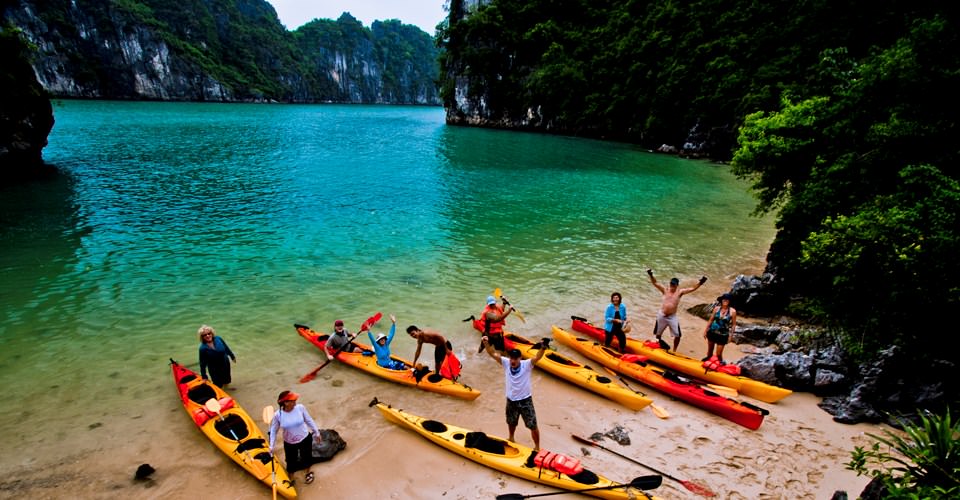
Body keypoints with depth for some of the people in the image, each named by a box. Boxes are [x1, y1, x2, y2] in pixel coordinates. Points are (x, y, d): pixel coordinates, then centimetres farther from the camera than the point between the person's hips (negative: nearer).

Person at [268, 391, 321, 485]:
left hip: (305, 439, 1)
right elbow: (273, 430, -6)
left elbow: (309, 421, -6)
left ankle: (308, 473, 53)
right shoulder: (278, 415, -22)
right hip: (289, 443, -1)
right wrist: (271, 446, -8)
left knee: (307, 458, 21)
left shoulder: (300, 408, -21)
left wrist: (316, 433, 3)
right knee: (291, 462, 16)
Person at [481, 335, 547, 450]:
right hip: (511, 401, 3)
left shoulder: (527, 365, -20)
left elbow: (537, 357, -36)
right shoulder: (506, 363, -12)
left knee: (533, 426, 7)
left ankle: (537, 447, 28)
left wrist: (543, 348, -57)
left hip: (525, 400, -3)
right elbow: (493, 354, -19)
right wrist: (486, 343, -37)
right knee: (511, 423, 28)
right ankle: (511, 438, 57)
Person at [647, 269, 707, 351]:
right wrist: (651, 275, -24)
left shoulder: (680, 292, -3)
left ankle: (674, 351, 19)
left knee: (677, 335, -1)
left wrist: (700, 283, -26)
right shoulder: (665, 290, -2)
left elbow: (692, 288, -10)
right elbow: (655, 283, -7)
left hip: (672, 317, 0)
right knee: (658, 334, 13)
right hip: (661, 316, 1)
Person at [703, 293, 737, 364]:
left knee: (719, 354, 0)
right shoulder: (716, 308, -4)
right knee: (710, 350, 14)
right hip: (712, 332, 2)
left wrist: (730, 335, -5)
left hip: (723, 335, -2)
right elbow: (711, 320, 4)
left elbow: (734, 324, -4)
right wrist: (705, 330, 5)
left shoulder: (732, 311, -10)